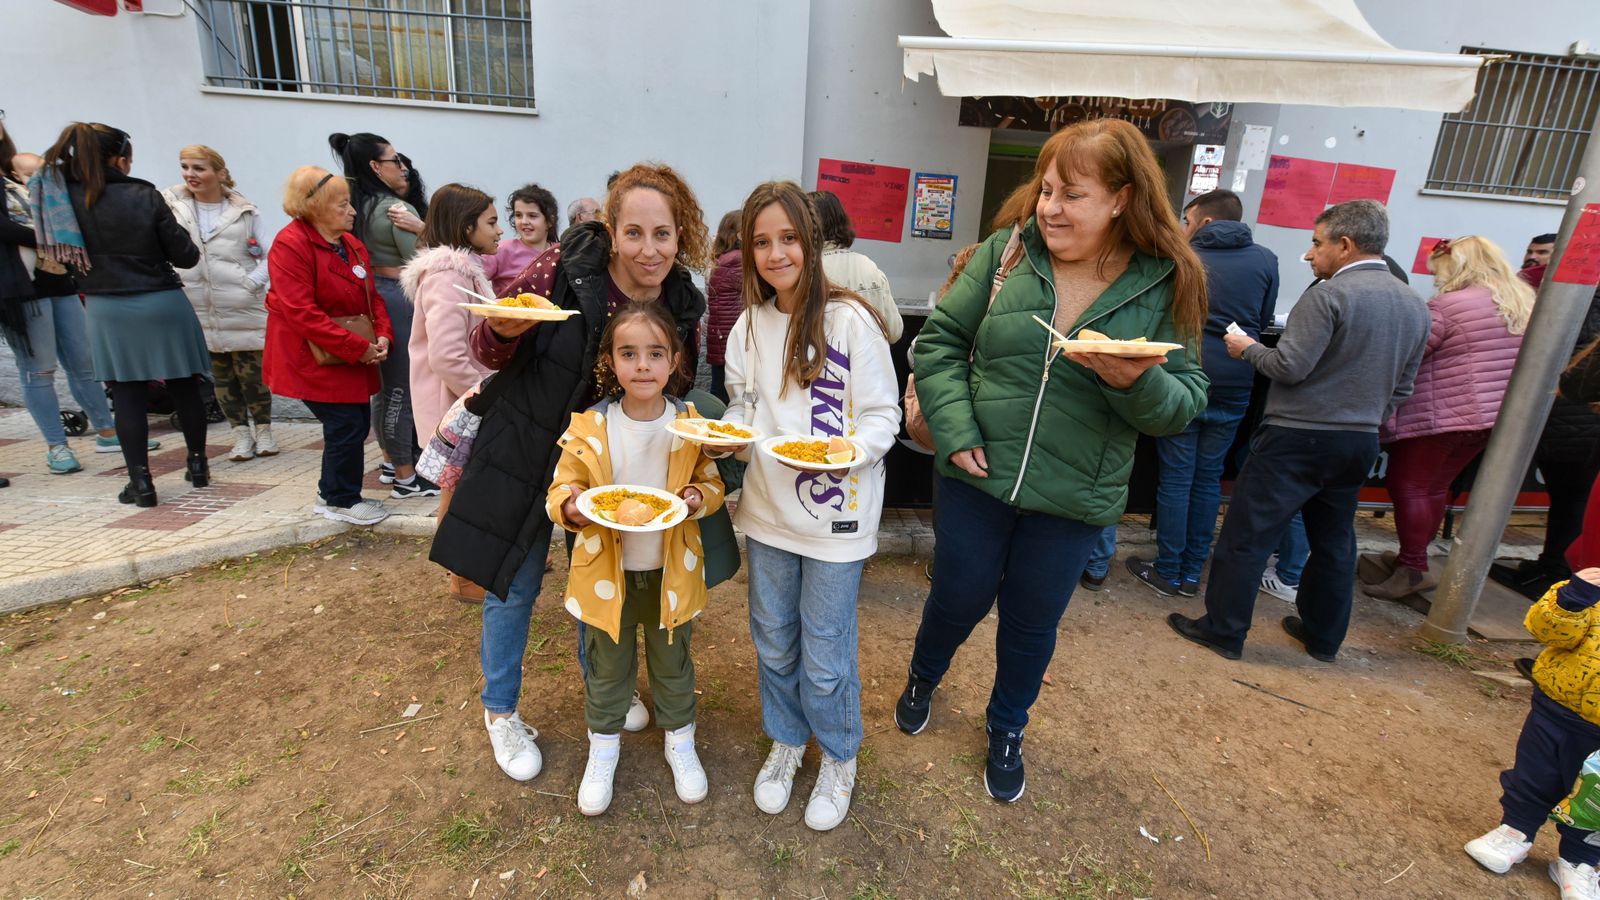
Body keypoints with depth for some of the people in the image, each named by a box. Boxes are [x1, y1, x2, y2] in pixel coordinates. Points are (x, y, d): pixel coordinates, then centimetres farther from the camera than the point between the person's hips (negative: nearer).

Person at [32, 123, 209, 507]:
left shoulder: (61, 198, -3)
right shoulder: (144, 196, -11)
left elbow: (63, 256, 6)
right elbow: (185, 255, -6)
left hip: (106, 310, 2)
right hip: (161, 304, -2)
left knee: (127, 395, 6)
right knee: (183, 387, 12)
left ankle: (140, 481, 4)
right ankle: (197, 464, 22)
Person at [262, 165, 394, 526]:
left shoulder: (352, 244, 10)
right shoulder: (291, 245, -15)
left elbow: (371, 297, 12)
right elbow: (301, 313, -22)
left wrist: (382, 335, -7)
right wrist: (359, 347, -24)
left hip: (355, 357, 8)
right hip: (313, 358, -8)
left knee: (357, 423, 10)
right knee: (346, 424, -8)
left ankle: (332, 491, 28)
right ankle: (341, 500, 11)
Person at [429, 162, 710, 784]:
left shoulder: (683, 304, -12)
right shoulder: (566, 270, -23)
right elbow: (488, 354, -12)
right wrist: (504, 332, -36)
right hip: (526, 448, -3)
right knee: (514, 583, 10)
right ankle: (500, 709, 34)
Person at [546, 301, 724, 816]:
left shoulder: (691, 425, -8)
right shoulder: (587, 429, -10)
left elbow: (712, 483, 1)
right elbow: (560, 492, -5)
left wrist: (698, 499, -21)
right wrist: (574, 508, -28)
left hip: (671, 572, 1)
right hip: (606, 572, 0)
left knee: (673, 663, 20)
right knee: (607, 668, 18)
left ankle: (680, 740, 44)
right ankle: (603, 749, 43)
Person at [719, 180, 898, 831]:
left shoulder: (849, 319, -12)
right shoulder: (748, 326, 5)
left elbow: (882, 416, -10)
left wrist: (843, 451, -28)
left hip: (834, 514, -5)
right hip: (767, 509, 5)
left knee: (825, 660, 7)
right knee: (773, 645, 20)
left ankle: (838, 759, 36)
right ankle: (785, 742, 45)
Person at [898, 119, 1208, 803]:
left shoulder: (1166, 286, -6)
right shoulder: (1006, 252, -6)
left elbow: (1185, 405, -4)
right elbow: (940, 340, -4)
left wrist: (1137, 382, -26)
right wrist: (955, 431, -14)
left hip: (1075, 500, 0)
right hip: (976, 478, 0)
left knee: (1032, 622, 18)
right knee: (958, 598, 16)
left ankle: (1006, 732, 46)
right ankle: (922, 680, 50)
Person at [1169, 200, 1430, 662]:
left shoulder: (1328, 295, -15)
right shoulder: (1415, 305, 11)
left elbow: (1289, 367, -19)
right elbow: (1401, 388, 15)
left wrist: (1248, 349, -2)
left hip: (1298, 437, -8)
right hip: (1361, 442, 8)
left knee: (1246, 534, 1)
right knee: (1334, 541, 19)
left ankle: (1223, 630, 8)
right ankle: (1323, 636, 31)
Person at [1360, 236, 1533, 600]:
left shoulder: (1448, 305, -13)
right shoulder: (1524, 306, 14)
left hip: (1441, 415, -9)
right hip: (1491, 416, 9)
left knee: (1407, 487, 0)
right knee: (1434, 489, 15)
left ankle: (1412, 569, 2)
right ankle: (1414, 561, 23)